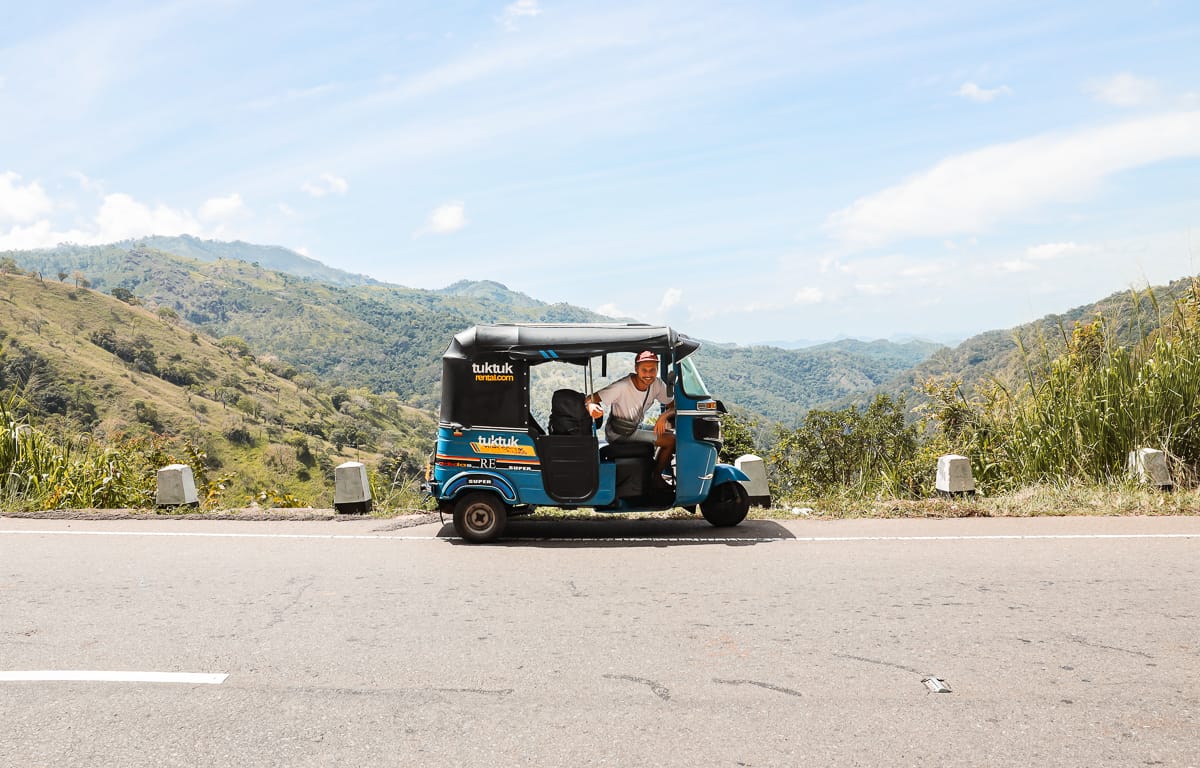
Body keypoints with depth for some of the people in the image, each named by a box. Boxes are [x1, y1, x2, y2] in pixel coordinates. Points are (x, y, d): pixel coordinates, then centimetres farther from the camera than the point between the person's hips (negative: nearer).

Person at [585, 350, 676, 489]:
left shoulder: (657, 384, -7)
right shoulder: (622, 386, -26)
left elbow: (674, 405, -4)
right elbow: (590, 399, -27)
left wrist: (664, 415, -26)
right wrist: (592, 407, -51)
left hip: (636, 430, 7)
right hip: (617, 435, -7)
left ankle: (656, 475, 11)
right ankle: (655, 477, 5)